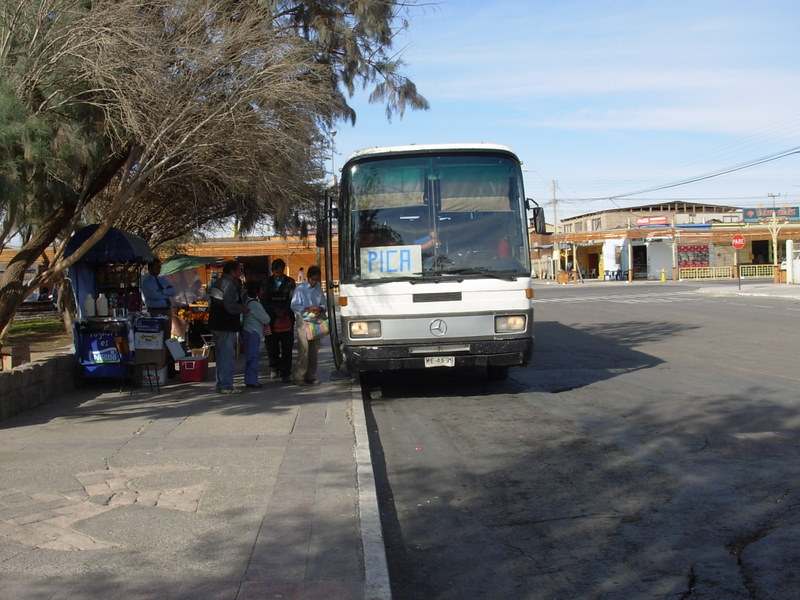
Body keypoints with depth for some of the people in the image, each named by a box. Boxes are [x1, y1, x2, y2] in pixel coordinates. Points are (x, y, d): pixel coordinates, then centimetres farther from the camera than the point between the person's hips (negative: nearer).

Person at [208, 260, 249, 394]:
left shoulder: (217, 282, 15)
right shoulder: (229, 284, -15)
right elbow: (230, 306, -23)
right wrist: (243, 309, -6)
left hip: (216, 324, 10)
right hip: (226, 326, -10)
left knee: (221, 355, 16)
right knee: (227, 355, -6)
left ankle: (221, 384, 22)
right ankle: (226, 386, -5)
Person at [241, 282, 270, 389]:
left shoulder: (247, 302, 13)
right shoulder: (254, 304, -16)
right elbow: (266, 319, -15)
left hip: (247, 331, 10)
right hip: (253, 332, -10)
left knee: (249, 356, 13)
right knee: (254, 356, -8)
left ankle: (249, 380, 18)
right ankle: (252, 381, -9)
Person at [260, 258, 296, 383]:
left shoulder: (290, 282, 7)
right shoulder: (267, 283, 10)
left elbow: (292, 300, 1)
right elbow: (263, 301, 4)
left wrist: (284, 311, -13)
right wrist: (275, 310, -10)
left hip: (287, 319, -1)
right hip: (271, 320, 1)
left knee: (287, 347, -4)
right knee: (271, 346, 4)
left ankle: (285, 373, 1)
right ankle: (275, 368, 28)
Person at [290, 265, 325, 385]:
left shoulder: (318, 289, 11)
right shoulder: (300, 288, -4)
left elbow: (323, 303, 14)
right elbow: (294, 306, -7)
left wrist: (321, 309, -8)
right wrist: (308, 309, -18)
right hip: (303, 321, -5)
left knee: (314, 349, 6)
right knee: (304, 349, -10)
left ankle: (311, 376, 14)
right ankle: (299, 377, -6)